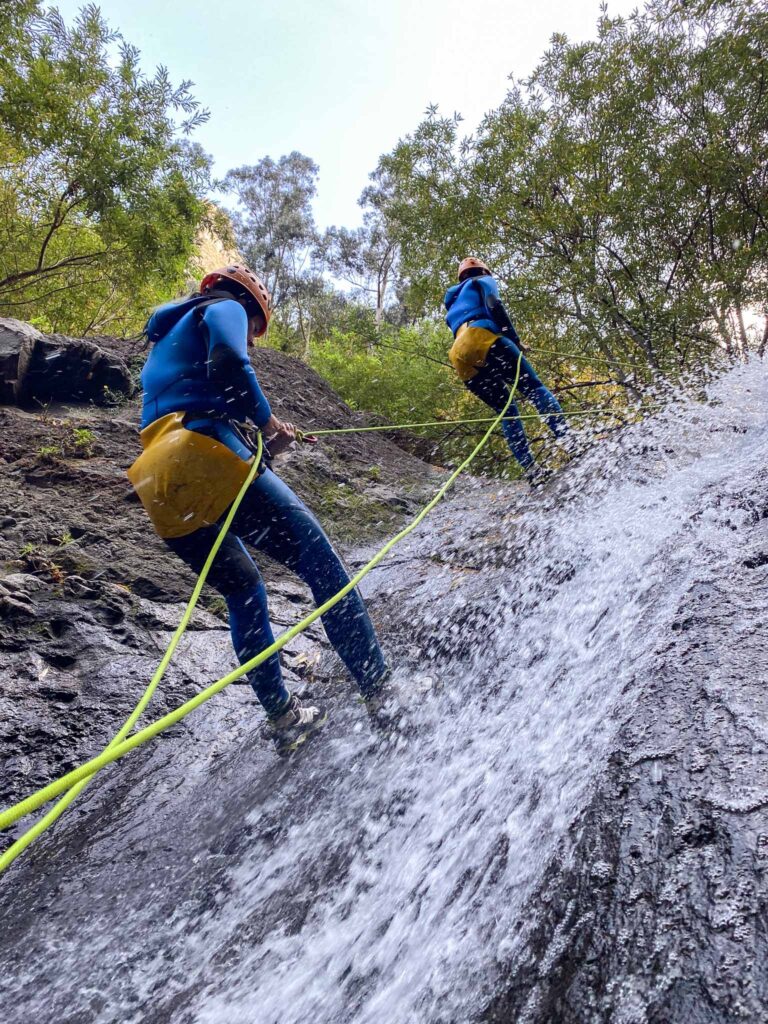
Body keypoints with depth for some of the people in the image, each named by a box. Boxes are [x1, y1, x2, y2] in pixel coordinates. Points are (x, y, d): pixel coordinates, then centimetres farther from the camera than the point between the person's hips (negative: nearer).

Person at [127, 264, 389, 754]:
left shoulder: (166, 340, 37)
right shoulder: (225, 308, 11)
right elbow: (229, 363, -13)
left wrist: (264, 440, 24)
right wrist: (266, 418, 0)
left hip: (160, 487, 9)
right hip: (207, 460, -9)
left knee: (243, 593, 19)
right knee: (321, 563, -5)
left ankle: (283, 717, 20)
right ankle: (380, 688, -4)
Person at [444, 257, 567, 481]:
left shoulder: (454, 304, 41)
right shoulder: (483, 281, 22)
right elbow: (493, 305, 1)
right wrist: (513, 336, -1)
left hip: (460, 360, 6)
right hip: (482, 339, -6)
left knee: (507, 412, 9)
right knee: (535, 389, -8)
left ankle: (532, 472, -3)